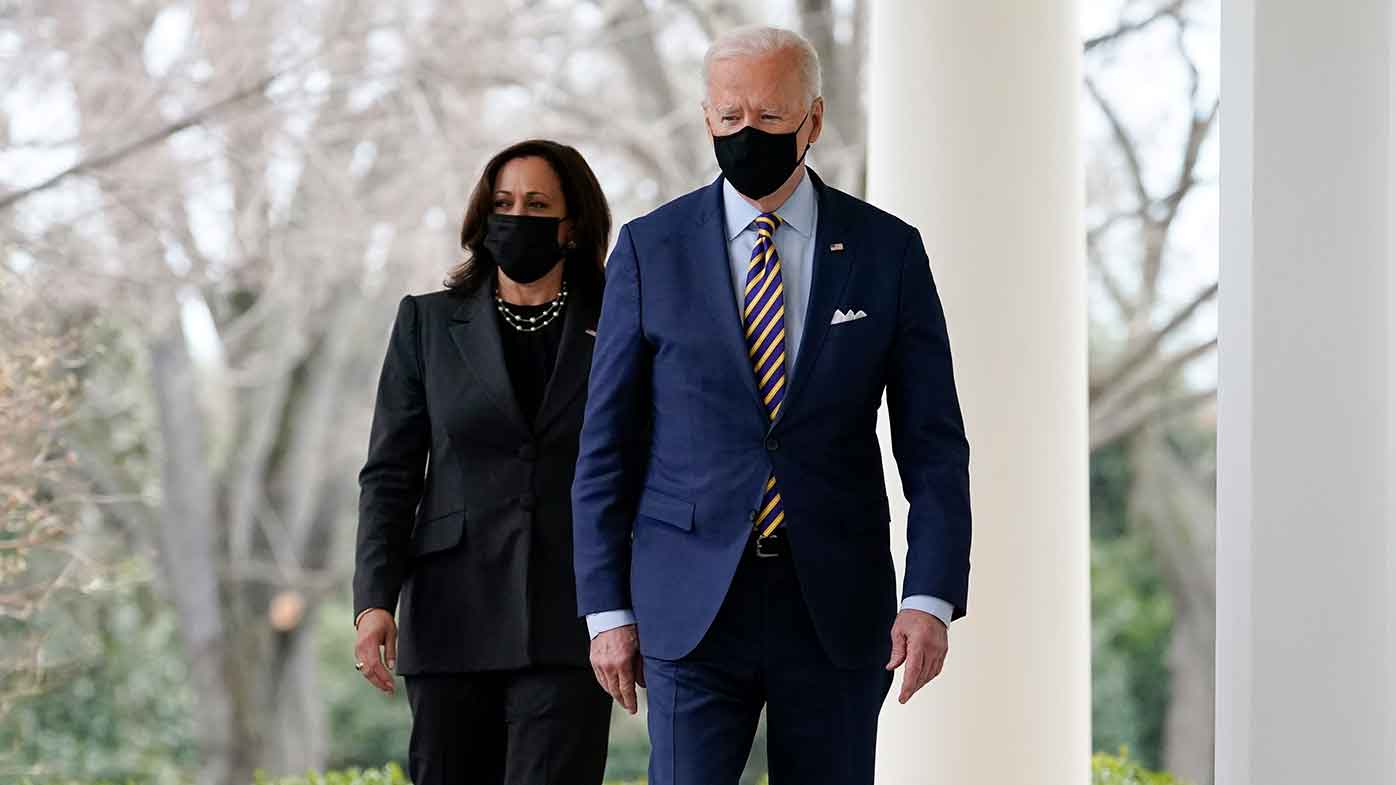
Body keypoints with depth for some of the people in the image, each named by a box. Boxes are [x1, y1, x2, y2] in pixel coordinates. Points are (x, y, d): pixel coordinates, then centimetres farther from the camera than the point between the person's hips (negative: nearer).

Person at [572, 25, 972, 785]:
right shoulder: (651, 248, 2)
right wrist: (607, 608, -1)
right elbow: (606, 443, 4)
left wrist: (931, 599, -10)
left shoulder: (886, 250, 2)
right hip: (694, 602, -1)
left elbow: (934, 444, 1)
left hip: (835, 607, 1)